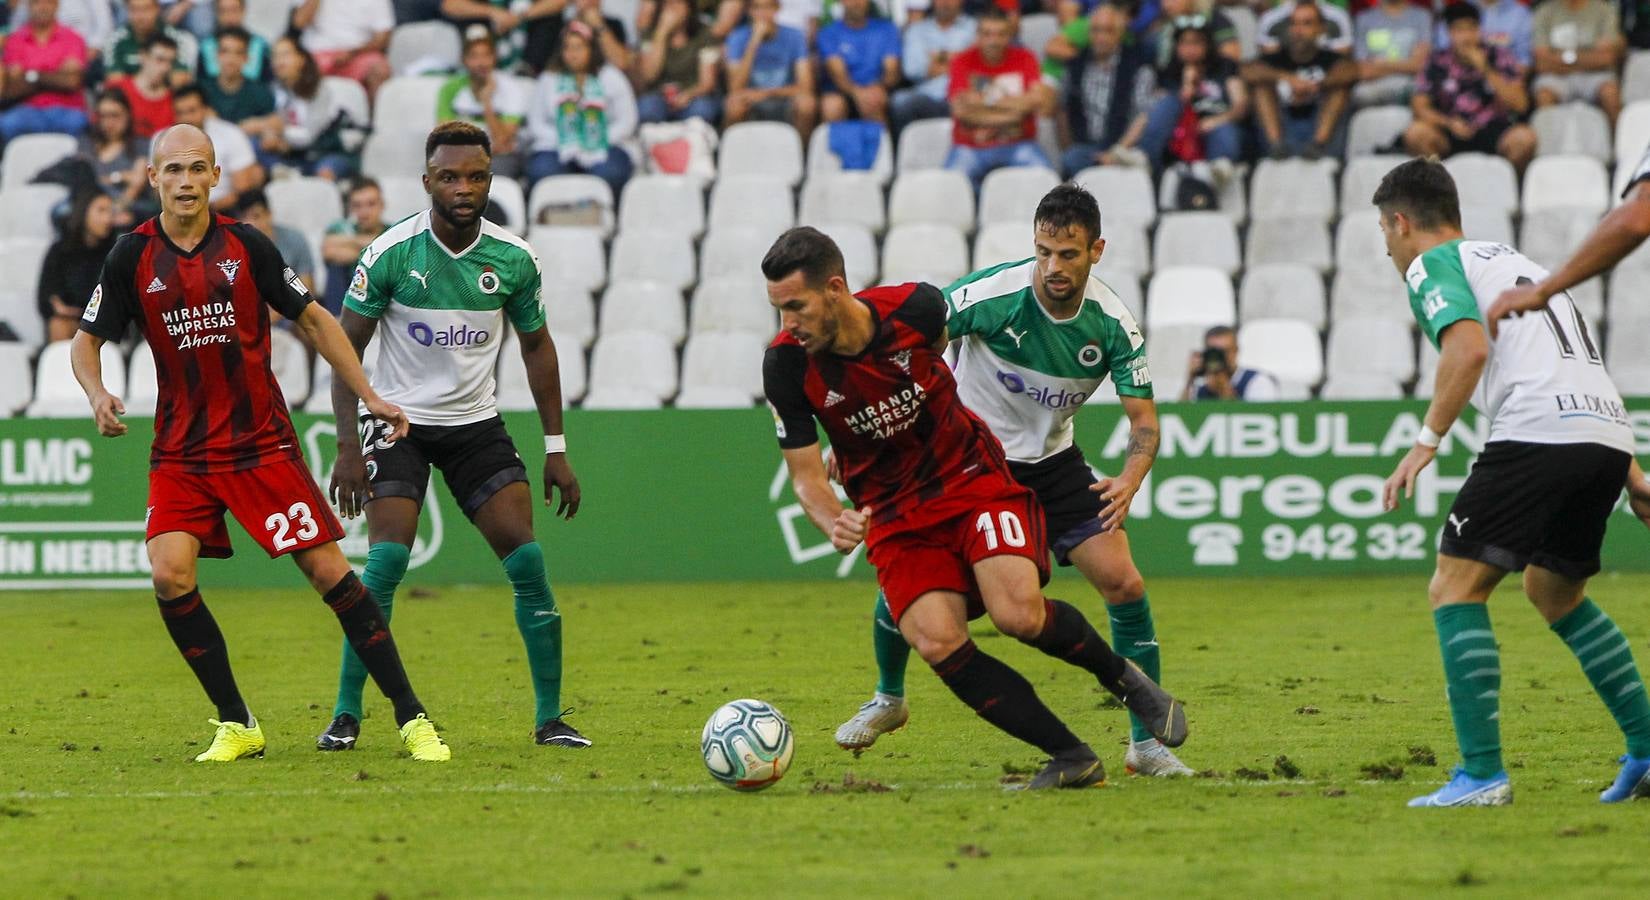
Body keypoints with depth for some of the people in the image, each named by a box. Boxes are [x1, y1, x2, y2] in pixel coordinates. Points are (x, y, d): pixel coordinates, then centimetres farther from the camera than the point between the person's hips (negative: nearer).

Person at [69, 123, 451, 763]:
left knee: (327, 569, -6)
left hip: (262, 441, -1)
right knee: (170, 574, -17)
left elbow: (312, 320, 8)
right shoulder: (133, 257, -1)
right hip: (180, 452, 1)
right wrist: (97, 394, -13)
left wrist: (371, 397, 5)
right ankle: (236, 726, -2)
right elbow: (87, 339, 8)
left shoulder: (246, 246, -2)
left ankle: (411, 718, 3)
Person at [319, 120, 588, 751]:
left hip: (478, 425, 3)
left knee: (527, 562, -8)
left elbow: (536, 345, 10)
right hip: (400, 421, -3)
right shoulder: (391, 254, -13)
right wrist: (347, 448, -13)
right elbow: (346, 347, -6)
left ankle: (550, 718, 2)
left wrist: (556, 448, 7)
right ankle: (345, 716, -7)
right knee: (386, 563, -18)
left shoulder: (513, 259, -5)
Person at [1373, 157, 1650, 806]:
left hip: (1538, 431, -8)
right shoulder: (1514, 261, 31)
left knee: (1455, 589, -4)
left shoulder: (1432, 266, 5)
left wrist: (1425, 442, -11)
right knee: (1554, 591, 26)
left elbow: (1468, 347, -14)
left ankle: (1482, 774, -14)